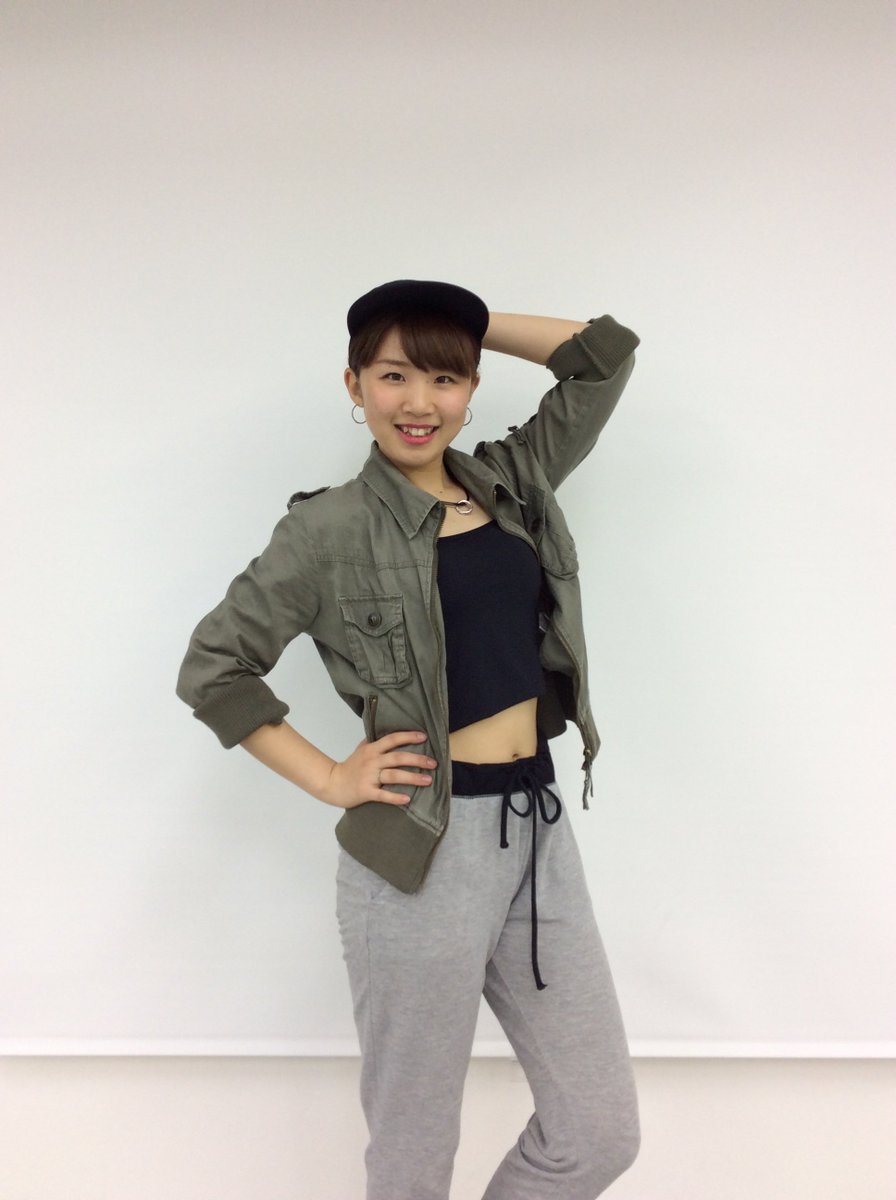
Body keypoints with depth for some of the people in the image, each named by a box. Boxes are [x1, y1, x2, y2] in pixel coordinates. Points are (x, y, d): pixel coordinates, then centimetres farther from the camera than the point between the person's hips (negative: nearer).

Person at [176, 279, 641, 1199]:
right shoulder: (332, 528, -5)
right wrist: (329, 779, -5)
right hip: (425, 848, -5)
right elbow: (211, 670, -1)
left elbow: (606, 355, 15)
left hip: (540, 826, 6)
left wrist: (470, 325, 9)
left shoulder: (513, 482, 10)